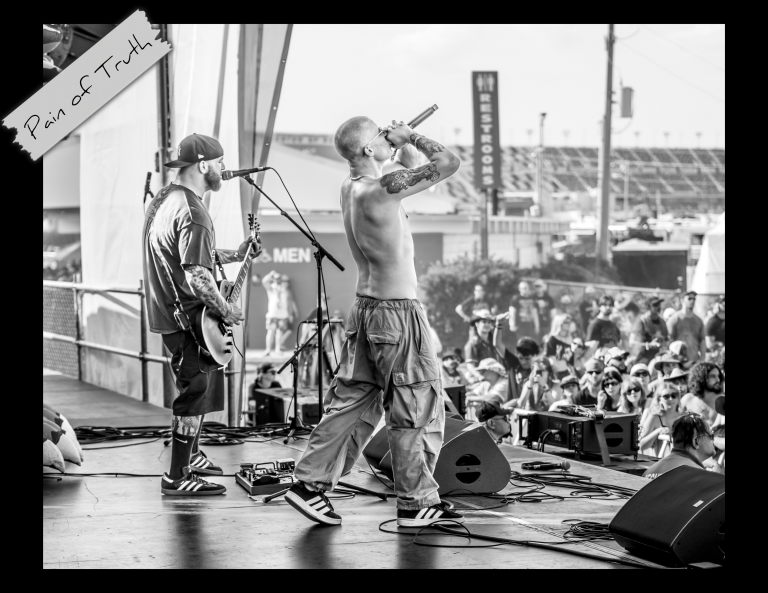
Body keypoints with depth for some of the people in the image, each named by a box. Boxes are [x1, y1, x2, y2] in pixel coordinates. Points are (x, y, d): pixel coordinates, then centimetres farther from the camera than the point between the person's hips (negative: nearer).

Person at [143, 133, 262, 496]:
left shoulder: (163, 199, 10)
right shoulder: (193, 213, -22)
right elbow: (196, 277, -28)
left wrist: (235, 255, 17)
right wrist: (227, 311, -15)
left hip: (166, 312, 10)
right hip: (187, 319, -10)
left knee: (196, 387, 23)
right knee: (195, 393, -2)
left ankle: (190, 455, 37)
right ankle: (177, 478, 3)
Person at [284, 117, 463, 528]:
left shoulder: (349, 187, 7)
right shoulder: (380, 191, -21)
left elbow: (414, 170, 23)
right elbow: (447, 163, -19)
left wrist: (403, 144, 8)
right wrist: (410, 136, -7)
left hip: (366, 309, 9)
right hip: (397, 313, -9)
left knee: (352, 402, 15)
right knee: (418, 409, 3)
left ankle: (310, 483, 14)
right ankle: (418, 503, 11)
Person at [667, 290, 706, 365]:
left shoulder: (698, 320, 16)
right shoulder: (674, 319, 1)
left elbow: (703, 340, 16)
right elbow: (670, 340, -2)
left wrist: (702, 359, 5)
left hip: (695, 361, 5)